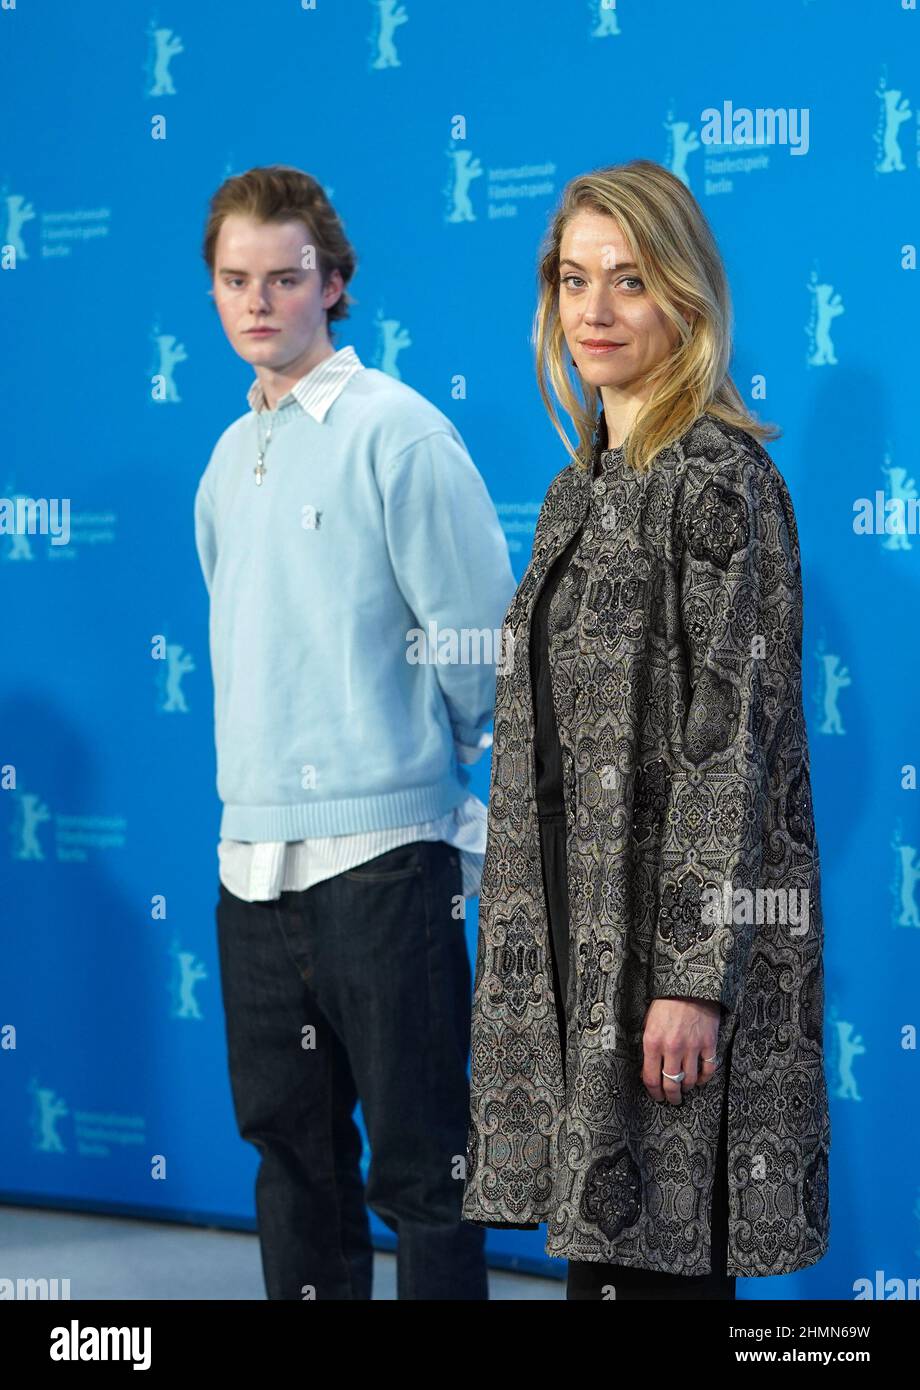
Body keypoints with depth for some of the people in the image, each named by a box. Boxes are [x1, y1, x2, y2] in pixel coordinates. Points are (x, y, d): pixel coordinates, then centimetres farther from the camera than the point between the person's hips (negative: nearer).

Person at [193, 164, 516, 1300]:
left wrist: (423, 749, 5)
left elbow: (479, 641, -7)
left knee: (418, 1165, -2)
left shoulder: (397, 432, -8)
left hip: (379, 851, -7)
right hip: (253, 854, 7)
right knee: (291, 1145, 14)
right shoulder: (230, 457, 14)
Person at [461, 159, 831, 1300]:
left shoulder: (716, 477, -11)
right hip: (584, 938, 8)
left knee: (646, 1257, -5)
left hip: (676, 934, -8)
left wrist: (694, 979, -21)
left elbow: (730, 738, -17)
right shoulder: (589, 482, 15)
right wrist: (519, 943, 18)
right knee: (601, 1245, 11)